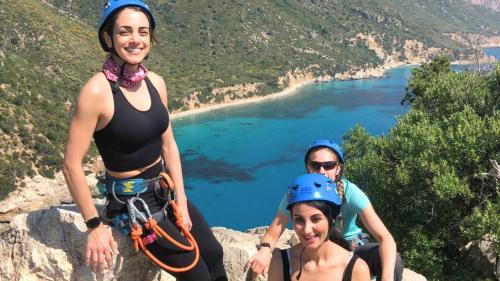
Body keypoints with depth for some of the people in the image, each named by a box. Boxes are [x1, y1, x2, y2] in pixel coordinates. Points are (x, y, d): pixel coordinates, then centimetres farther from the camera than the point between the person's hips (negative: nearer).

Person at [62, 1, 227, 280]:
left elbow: (168, 146, 5)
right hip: (130, 201, -6)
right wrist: (95, 226, -17)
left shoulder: (156, 83, -2)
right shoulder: (97, 90, -22)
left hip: (165, 190, 6)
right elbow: (72, 165, -19)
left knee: (214, 254, 9)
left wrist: (181, 201, 1)